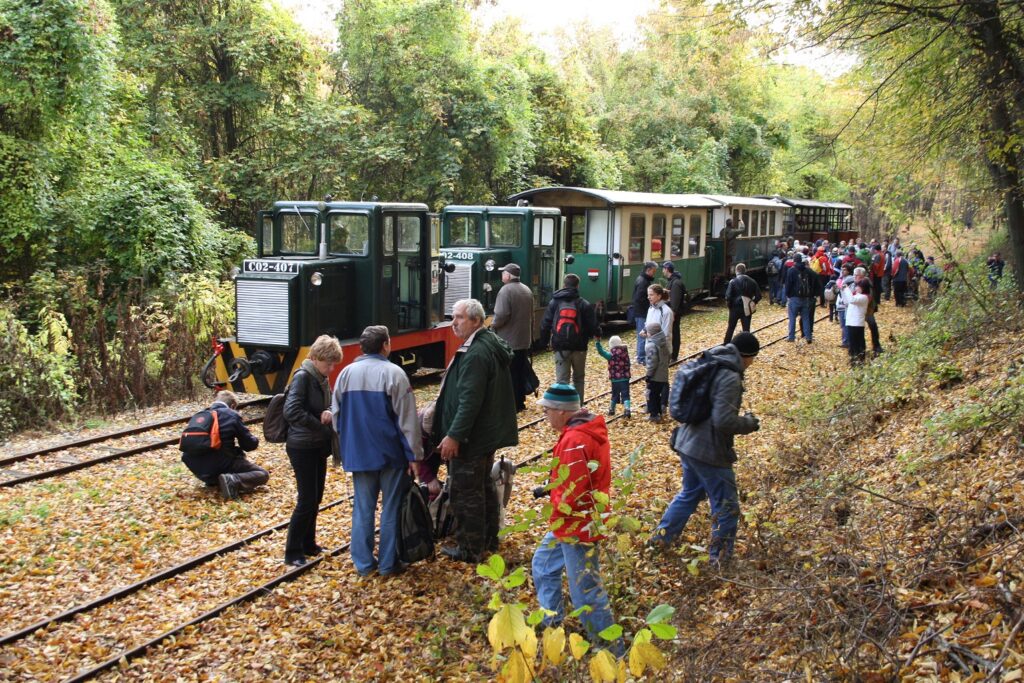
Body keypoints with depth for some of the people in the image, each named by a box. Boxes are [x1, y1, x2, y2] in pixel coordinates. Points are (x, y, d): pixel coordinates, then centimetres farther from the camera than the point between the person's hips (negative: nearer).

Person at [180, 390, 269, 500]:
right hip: (224, 465, -6)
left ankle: (213, 480, 10)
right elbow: (249, 444, 1)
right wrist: (255, 440, 25)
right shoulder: (233, 416, -1)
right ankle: (232, 481, -20)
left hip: (201, 469, 6)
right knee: (263, 474, 4)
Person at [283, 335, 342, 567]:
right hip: (302, 448, -8)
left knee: (315, 499, 15)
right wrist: (320, 423, -20)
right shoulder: (303, 376, -16)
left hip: (318, 447, 8)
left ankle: (308, 545, 28)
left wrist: (329, 413, -10)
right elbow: (291, 411, -26)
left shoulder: (322, 379, 8)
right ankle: (292, 553, 7)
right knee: (307, 500, -4)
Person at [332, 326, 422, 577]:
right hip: (391, 453, -4)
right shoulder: (393, 373, -12)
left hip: (358, 453, 4)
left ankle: (363, 562, 16)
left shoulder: (346, 373, 3)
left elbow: (336, 414, 11)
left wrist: (346, 448, 23)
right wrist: (415, 453, -7)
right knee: (391, 508, 6)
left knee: (363, 508, 12)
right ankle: (388, 563, 12)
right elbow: (407, 419, -13)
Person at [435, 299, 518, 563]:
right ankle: (489, 539, 34)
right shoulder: (491, 344, 10)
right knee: (484, 486, 21)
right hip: (488, 432, 11)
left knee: (466, 493, 0)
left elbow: (470, 401, -28)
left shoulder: (475, 354, -23)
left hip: (471, 439, -11)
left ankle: (470, 549, 10)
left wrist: (454, 435, -26)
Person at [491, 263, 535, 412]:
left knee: (509, 373, -2)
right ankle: (520, 402, 20)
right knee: (521, 371, 14)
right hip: (524, 339, 8)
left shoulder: (506, 290, -15)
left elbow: (502, 315, -24)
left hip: (508, 340, -8)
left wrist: (493, 325, -6)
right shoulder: (527, 290, 12)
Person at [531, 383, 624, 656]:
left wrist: (556, 511, -8)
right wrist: (550, 487, 7)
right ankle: (552, 624, 39)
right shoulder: (589, 430, 4)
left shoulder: (574, 441, -27)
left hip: (577, 526, -11)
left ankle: (611, 650, 14)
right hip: (578, 520, 11)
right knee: (543, 565, 25)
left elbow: (572, 493, -28)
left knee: (585, 591, 1)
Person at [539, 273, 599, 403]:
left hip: (560, 347, 0)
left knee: (562, 380, 3)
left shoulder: (554, 302, 4)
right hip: (579, 347, 0)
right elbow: (592, 326, -2)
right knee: (579, 379, 16)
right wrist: (597, 332, 20)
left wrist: (544, 342, 13)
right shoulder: (584, 304, -1)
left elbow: (545, 325, 4)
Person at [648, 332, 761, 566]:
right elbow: (724, 420, -27)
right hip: (710, 451, -9)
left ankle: (660, 538, 35)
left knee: (690, 493, 27)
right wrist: (750, 423, -9)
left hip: (688, 444, 9)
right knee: (726, 507, 7)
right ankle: (720, 560, 18)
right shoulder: (730, 378, -21)